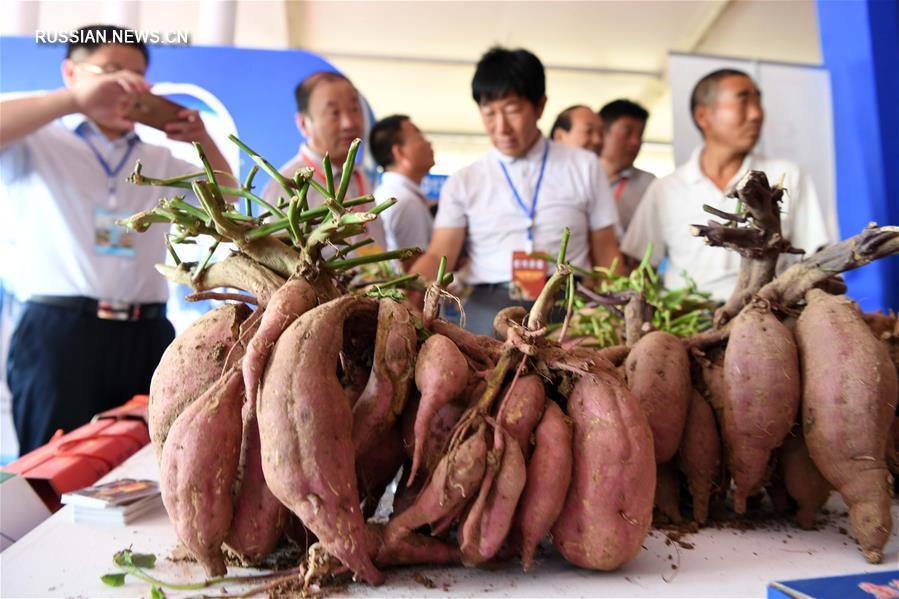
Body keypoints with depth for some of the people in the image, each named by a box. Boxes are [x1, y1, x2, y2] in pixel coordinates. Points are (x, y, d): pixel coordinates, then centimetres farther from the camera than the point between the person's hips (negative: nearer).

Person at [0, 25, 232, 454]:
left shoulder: (159, 161, 19)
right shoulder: (38, 145, 5)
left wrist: (204, 142, 5)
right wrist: (75, 99, -17)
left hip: (146, 337, 4)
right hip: (59, 333, -4)